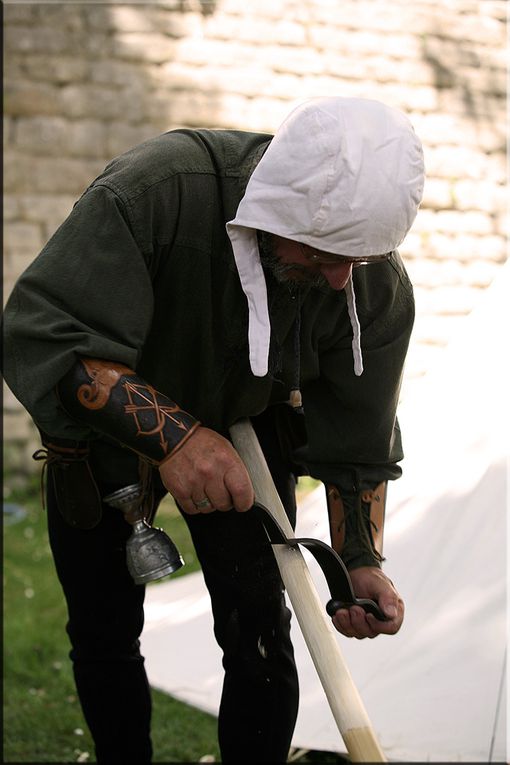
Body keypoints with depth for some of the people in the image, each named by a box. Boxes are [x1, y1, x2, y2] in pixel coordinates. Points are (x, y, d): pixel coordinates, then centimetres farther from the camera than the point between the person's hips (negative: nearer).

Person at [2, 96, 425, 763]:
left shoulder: (380, 291, -25)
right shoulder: (154, 189, -38)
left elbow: (359, 440, -13)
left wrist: (361, 560, -25)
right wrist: (171, 433, -48)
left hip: (244, 433, 2)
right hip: (105, 435, -1)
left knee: (259, 637, -7)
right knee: (104, 638, 8)